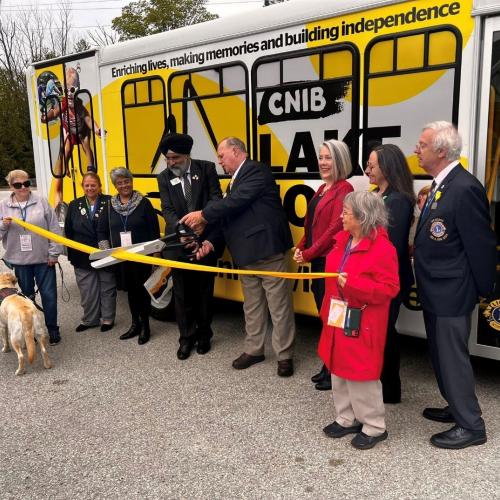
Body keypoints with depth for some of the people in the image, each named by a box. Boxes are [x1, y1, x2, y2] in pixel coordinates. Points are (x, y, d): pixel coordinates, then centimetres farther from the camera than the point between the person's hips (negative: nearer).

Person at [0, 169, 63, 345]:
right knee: (27, 296, 12)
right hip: (19, 260, 1)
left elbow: (54, 228, -1)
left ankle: (52, 329, 17)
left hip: (43, 258, -1)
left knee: (49, 295, 3)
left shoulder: (41, 202, -2)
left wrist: (54, 253, -4)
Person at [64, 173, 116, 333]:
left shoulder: (109, 202, -6)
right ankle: (89, 319, 24)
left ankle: (107, 318, 24)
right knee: (87, 291, 9)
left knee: (107, 289, 10)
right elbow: (68, 232, 8)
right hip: (83, 257, 3)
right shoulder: (75, 205, 6)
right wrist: (72, 254, 4)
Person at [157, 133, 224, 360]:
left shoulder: (206, 168, -1)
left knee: (204, 289, 11)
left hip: (206, 239, -1)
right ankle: (187, 337, 20)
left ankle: (204, 334, 27)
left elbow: (217, 200, -6)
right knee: (182, 292, 6)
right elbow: (167, 210, -4)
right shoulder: (164, 177, 4)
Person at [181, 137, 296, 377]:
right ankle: (253, 350, 30)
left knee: (279, 306, 1)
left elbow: (236, 202, -21)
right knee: (251, 305, 17)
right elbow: (228, 215, 17)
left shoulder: (256, 170, -10)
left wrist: (203, 215, -12)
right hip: (246, 253, 9)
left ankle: (284, 355, 13)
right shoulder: (235, 181, 17)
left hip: (267, 249, -9)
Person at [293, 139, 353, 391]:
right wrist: (301, 247, 2)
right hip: (317, 260, 9)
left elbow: (335, 228, -18)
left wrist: (308, 253, -14)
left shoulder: (344, 189, -13)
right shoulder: (322, 189, 14)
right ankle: (328, 367, 28)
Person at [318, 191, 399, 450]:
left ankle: (374, 427, 21)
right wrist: (327, 312, 14)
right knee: (339, 371, 17)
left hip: (361, 326, -8)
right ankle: (347, 419, 33)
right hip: (337, 321, 8)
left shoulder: (382, 248, -18)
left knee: (361, 375, 2)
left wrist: (352, 284, -28)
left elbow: (389, 289, -20)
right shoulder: (342, 240, 6)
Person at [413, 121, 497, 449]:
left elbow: (481, 244, -18)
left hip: (452, 294, -9)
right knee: (442, 354, 21)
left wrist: (484, 292, -10)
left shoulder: (465, 188, -22)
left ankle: (471, 426, 21)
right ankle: (457, 408, 39)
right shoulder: (441, 185, 7)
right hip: (436, 291, 9)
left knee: (453, 357, 3)